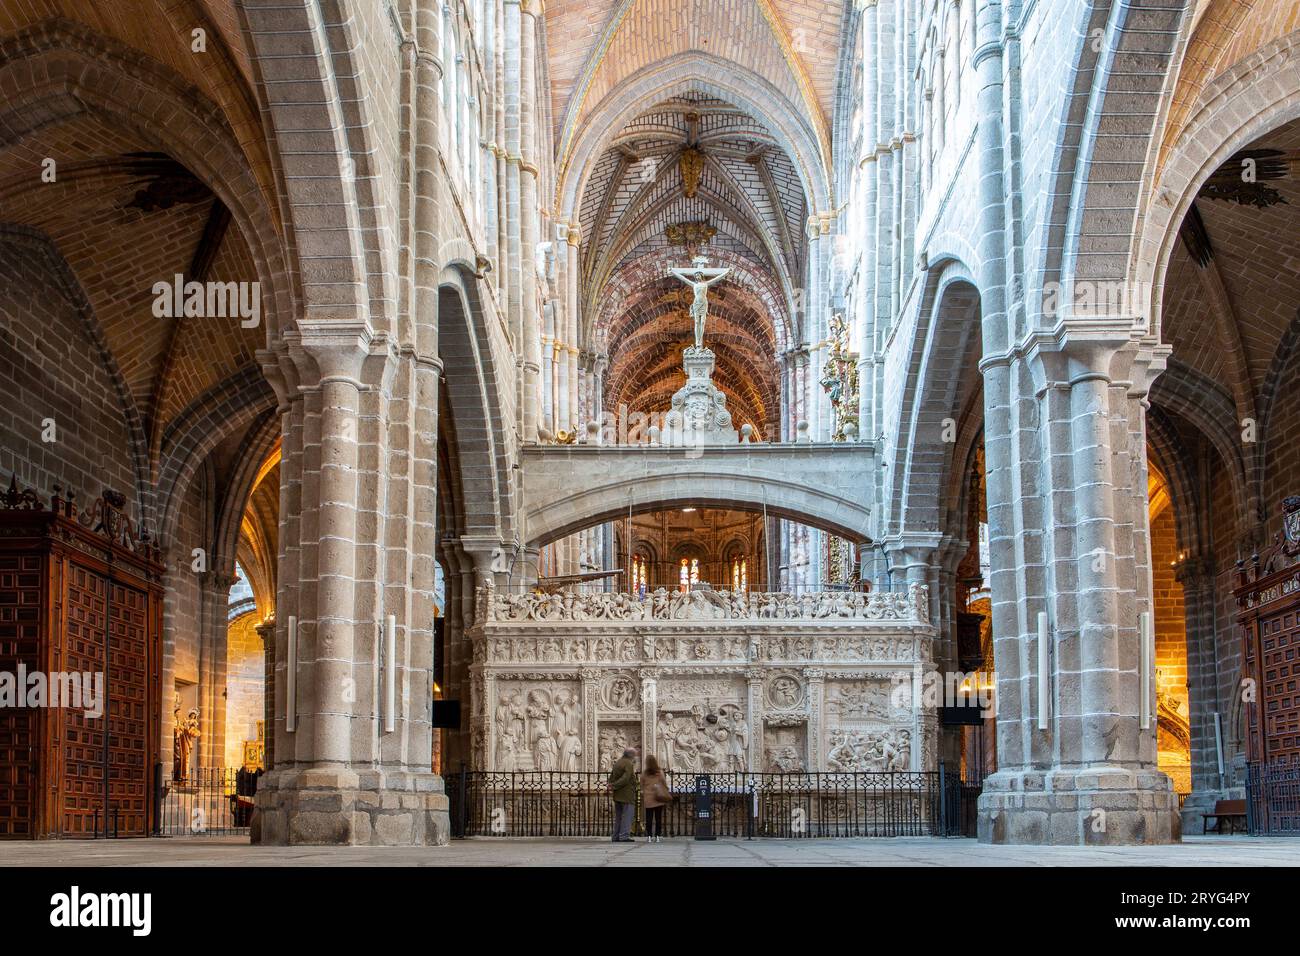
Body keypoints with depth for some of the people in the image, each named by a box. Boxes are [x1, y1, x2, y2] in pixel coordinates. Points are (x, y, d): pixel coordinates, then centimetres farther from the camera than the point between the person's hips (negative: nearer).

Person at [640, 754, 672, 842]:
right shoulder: (660, 773, -2)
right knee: (658, 818, 3)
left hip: (648, 800, 0)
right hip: (658, 799, 0)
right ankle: (658, 836, 1)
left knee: (649, 818, 3)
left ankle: (649, 836, 0)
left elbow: (642, 788, 5)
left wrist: (642, 800, 15)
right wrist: (667, 797, 11)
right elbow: (665, 785, 2)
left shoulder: (644, 775, -1)